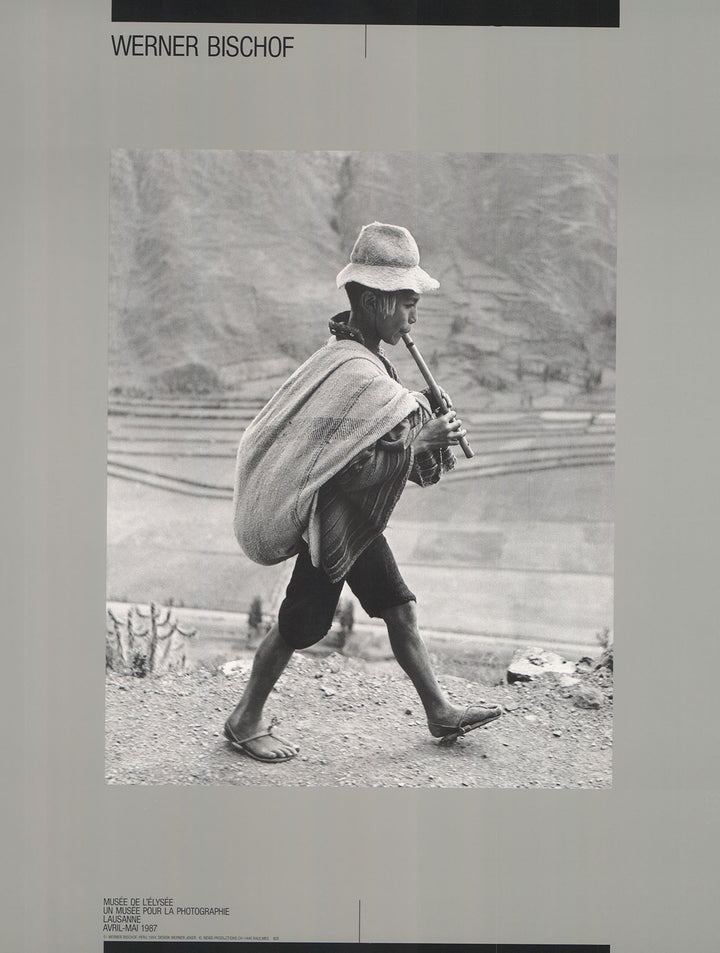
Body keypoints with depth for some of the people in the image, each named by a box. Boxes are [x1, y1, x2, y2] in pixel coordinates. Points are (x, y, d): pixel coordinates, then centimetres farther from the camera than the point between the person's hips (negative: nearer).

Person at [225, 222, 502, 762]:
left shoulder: (366, 359, 6)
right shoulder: (352, 372, -26)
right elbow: (355, 466, -30)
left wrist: (429, 429, -5)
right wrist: (422, 440, -23)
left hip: (358, 519, 10)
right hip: (332, 519, -10)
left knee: (400, 609, 15)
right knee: (300, 625, 4)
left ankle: (441, 713, 26)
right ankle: (246, 721, 21)